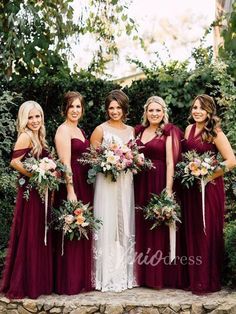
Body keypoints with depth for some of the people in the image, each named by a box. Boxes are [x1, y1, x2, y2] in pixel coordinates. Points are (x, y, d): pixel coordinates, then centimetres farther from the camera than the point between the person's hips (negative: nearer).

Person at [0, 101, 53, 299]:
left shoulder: (38, 137, 14)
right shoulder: (26, 136, -11)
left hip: (40, 192, 9)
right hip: (30, 192, -9)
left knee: (40, 237, 13)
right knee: (29, 238, -3)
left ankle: (38, 282, 23)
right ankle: (23, 286, 6)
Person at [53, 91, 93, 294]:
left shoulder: (80, 130, 17)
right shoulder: (63, 130, -9)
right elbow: (65, 163, -17)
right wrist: (70, 191, -22)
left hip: (84, 184, 9)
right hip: (71, 185, -9)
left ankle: (82, 279, 23)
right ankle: (69, 283, 5)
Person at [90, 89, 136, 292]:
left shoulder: (131, 130, 13)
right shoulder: (101, 130, -1)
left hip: (126, 182, 5)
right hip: (106, 182, -4)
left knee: (125, 226, 7)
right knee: (108, 227, -5)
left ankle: (125, 273, 16)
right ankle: (108, 276, 2)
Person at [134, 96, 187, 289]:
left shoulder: (169, 132, -2)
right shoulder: (139, 131, 14)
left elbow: (170, 162, -10)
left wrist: (168, 189, -17)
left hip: (160, 183, -5)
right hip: (141, 184, 5)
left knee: (159, 229, -1)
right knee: (141, 227, 8)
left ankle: (161, 276, 8)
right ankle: (143, 274, 17)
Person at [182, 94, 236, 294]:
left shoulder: (215, 133, -10)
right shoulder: (189, 129, 9)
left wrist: (208, 176, -15)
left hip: (209, 187, -6)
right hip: (191, 187, 6)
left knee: (208, 232, -1)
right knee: (193, 231, 10)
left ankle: (208, 281, 10)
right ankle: (194, 277, 21)